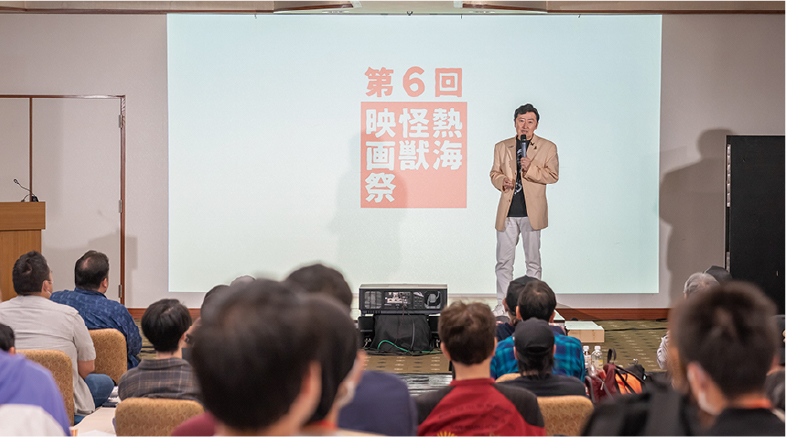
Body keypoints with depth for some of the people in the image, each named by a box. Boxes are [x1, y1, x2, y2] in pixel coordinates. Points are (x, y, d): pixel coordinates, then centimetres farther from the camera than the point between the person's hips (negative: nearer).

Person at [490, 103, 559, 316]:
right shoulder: (501, 147, 13)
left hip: (532, 212, -2)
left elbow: (553, 176, -1)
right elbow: (495, 173, 17)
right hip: (507, 211, 2)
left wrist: (531, 169, -16)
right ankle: (502, 304, 11)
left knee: (533, 260, 4)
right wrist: (501, 181, -6)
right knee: (504, 260, 3)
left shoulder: (548, 147, 5)